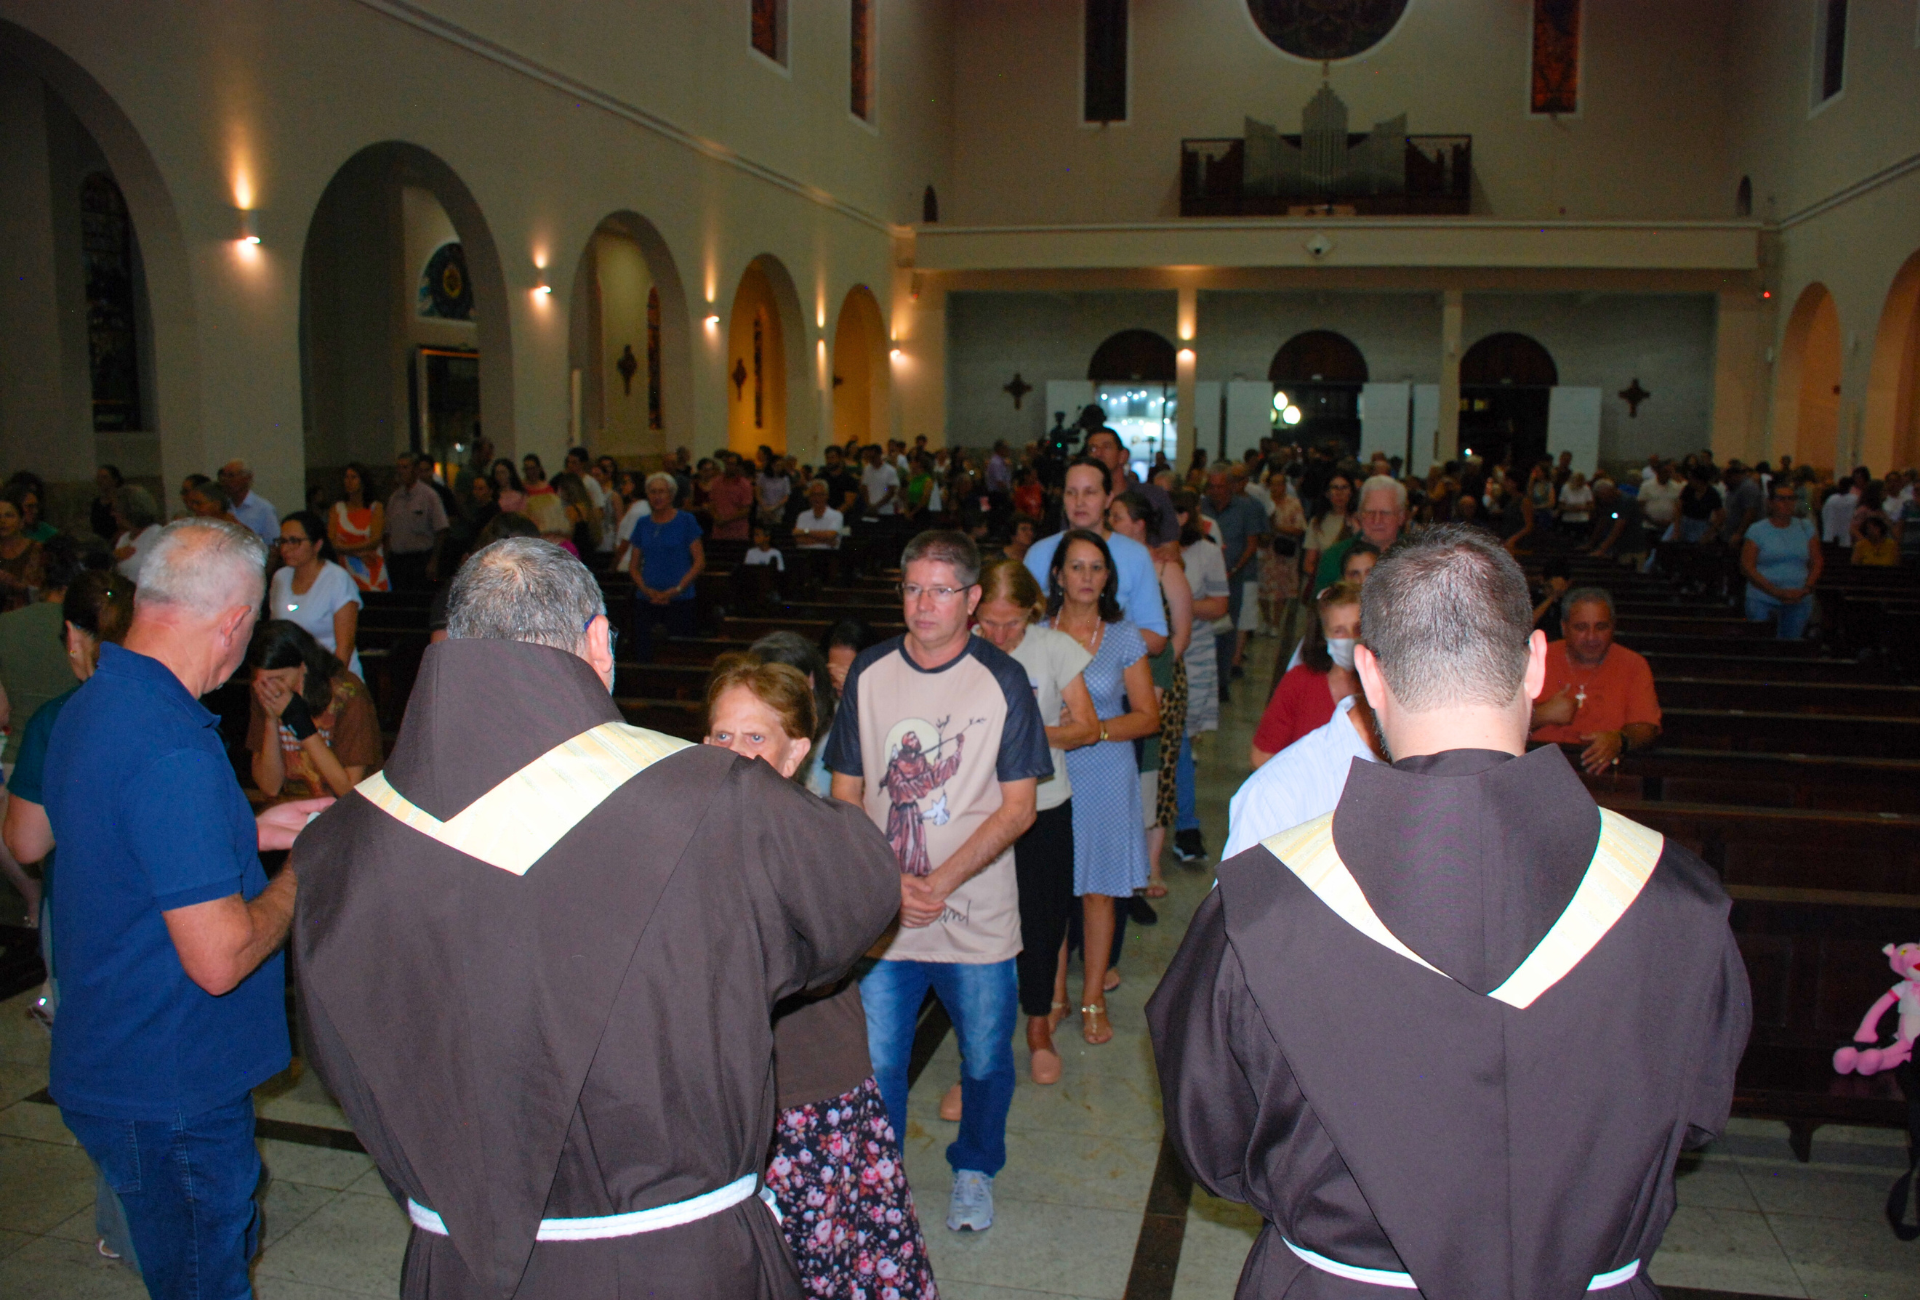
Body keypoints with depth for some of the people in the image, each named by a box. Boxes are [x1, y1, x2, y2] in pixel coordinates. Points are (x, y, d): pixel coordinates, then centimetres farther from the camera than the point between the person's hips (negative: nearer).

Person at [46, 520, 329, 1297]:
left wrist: (249, 833, 12)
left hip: (113, 1066, 9)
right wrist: (303, 873, -12)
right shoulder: (175, 751, -29)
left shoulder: (89, 707, 4)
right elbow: (220, 959, -27)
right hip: (171, 1093, -9)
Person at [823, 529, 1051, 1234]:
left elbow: (1016, 810, -7)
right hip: (882, 916, 1)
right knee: (875, 1063, 7)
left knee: (986, 1062, 13)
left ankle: (974, 1169, 40)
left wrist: (937, 882, -16)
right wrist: (886, 883, -11)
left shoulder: (1002, 681, -7)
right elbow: (845, 796, 3)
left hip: (978, 918, -1)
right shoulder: (868, 674, -1)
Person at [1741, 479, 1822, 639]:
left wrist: (1806, 589, -8)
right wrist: (1776, 592, -14)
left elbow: (1817, 562, 9)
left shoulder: (1806, 527, 12)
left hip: (1800, 602, 3)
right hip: (1763, 601, -3)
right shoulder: (1756, 530, 2)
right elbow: (1746, 566, -6)